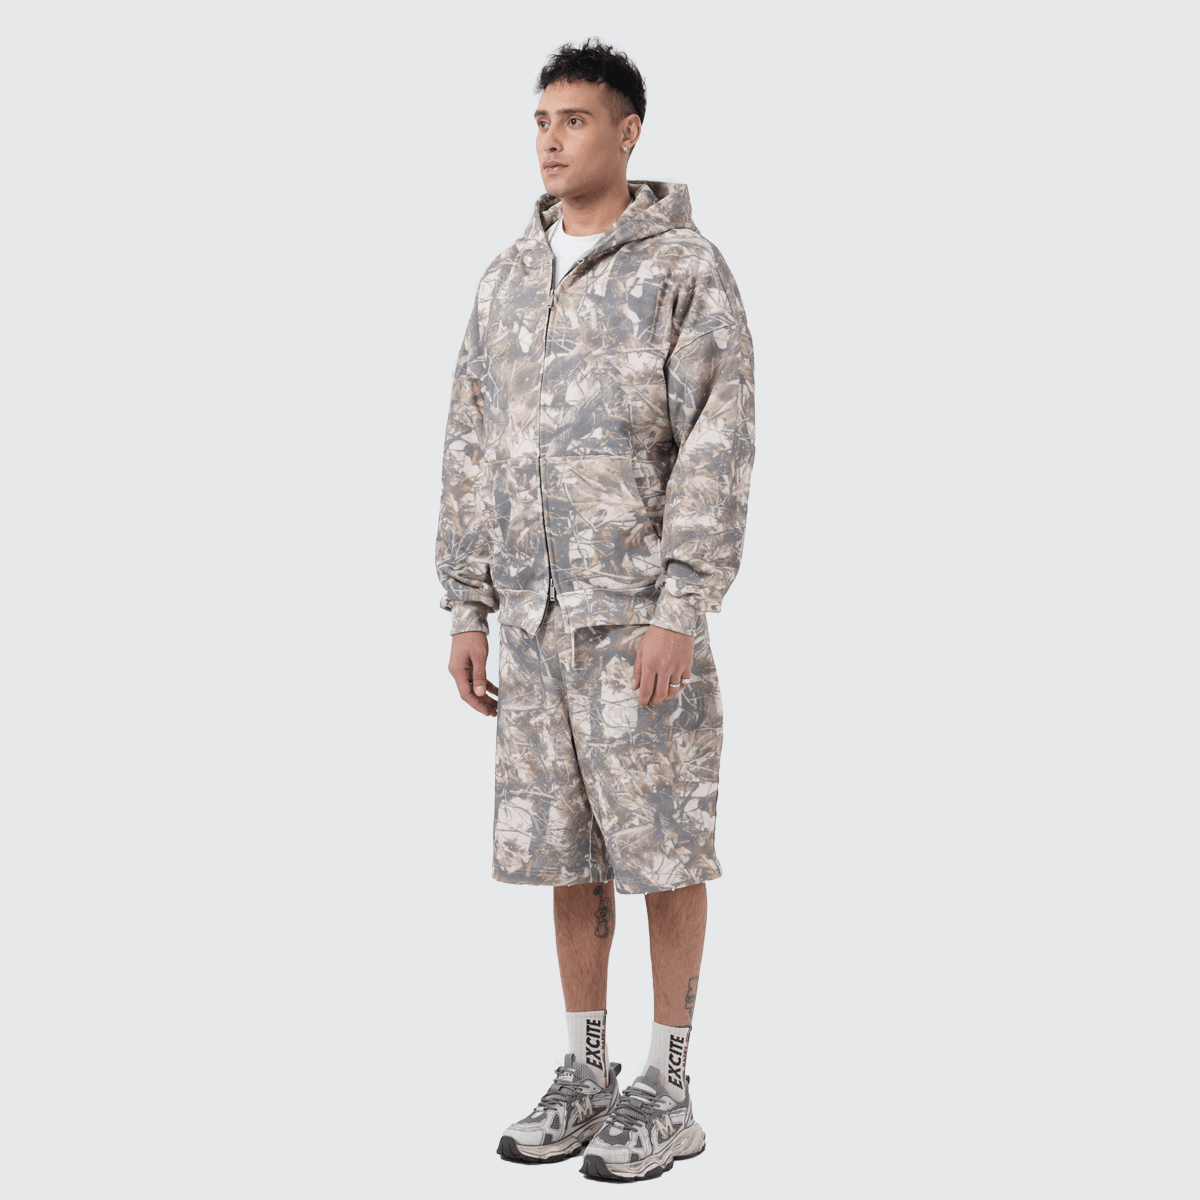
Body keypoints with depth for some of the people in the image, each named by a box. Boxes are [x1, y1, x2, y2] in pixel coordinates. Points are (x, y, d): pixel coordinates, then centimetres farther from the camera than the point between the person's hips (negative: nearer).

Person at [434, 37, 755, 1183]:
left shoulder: (686, 269, -5)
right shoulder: (507, 278, 12)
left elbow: (718, 449, -12)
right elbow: (471, 449, 14)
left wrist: (679, 611, -18)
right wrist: (467, 610, 10)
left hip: (641, 610, -6)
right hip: (534, 613, 6)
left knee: (663, 846, 1)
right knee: (565, 846, 11)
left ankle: (666, 1091, 12)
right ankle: (584, 1075, 22)